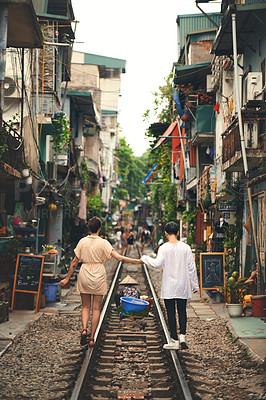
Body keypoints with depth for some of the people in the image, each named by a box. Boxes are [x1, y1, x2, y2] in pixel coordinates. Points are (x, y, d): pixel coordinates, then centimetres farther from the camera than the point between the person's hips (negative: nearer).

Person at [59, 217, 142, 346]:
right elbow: (118, 257, -14)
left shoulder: (82, 242, -1)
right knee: (96, 308, 6)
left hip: (84, 277, 2)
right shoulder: (103, 243, -8)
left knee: (85, 306, 14)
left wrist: (67, 278, 10)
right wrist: (137, 261, -11)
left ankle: (84, 329, -9)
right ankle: (92, 339, 7)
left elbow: (75, 261, 2)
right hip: (98, 277, -2)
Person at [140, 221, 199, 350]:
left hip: (169, 286, -2)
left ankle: (174, 341, 8)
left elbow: (157, 264, -19)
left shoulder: (164, 248, -10)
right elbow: (191, 268, 3)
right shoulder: (186, 247, 0)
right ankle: (182, 335, 1)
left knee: (171, 312, 4)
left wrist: (145, 258, -3)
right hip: (183, 286, 3)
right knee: (182, 311, 14)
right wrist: (195, 285, 11)